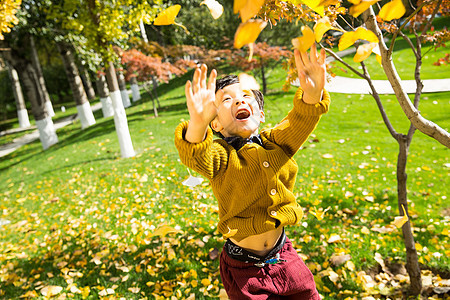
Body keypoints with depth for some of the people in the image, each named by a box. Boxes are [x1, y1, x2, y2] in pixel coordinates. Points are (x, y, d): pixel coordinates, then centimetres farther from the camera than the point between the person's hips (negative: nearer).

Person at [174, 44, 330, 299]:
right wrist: (198, 123, -58)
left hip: (284, 256, 4)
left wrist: (312, 94, -42)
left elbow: (300, 122, -22)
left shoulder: (275, 143, -4)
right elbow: (195, 155, -37)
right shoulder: (220, 155, -15)